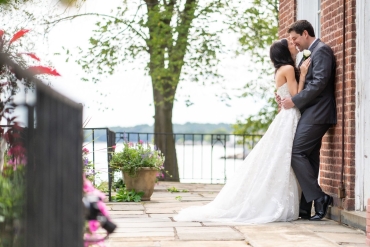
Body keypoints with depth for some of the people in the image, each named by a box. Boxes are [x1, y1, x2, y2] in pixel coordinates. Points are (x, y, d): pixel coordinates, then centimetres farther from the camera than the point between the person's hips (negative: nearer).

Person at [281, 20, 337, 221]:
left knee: (296, 152, -14)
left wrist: (295, 101, -16)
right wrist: (289, 98, 5)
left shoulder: (321, 50, -9)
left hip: (316, 113, -10)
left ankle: (319, 197, -12)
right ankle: (305, 208, 9)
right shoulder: (311, 53, 22)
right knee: (309, 158, 7)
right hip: (311, 113, 10)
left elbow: (319, 83, -19)